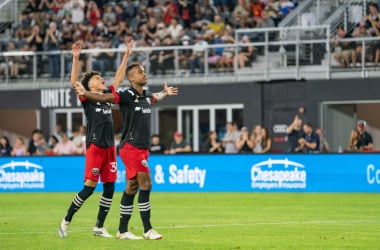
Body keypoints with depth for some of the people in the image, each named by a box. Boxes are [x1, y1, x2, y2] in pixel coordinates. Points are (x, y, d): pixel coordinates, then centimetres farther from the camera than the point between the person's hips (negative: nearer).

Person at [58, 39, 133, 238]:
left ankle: (99, 227, 13)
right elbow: (74, 82, -16)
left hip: (109, 147, 6)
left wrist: (126, 55, 20)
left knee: (110, 187, 4)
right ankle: (66, 221, 2)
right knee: (89, 187, -10)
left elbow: (119, 78, 22)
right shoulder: (87, 98, -1)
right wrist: (76, 58, -24)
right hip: (95, 146, -6)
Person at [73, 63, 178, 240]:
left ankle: (122, 231, 14)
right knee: (146, 184, -13)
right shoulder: (126, 95, -11)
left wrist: (165, 93, 54)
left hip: (143, 148, 8)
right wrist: (85, 93, -36)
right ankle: (148, 230, -9)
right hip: (131, 147, -8)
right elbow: (104, 97, -21)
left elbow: (156, 97, 37)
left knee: (131, 188, 9)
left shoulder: (146, 95, 13)